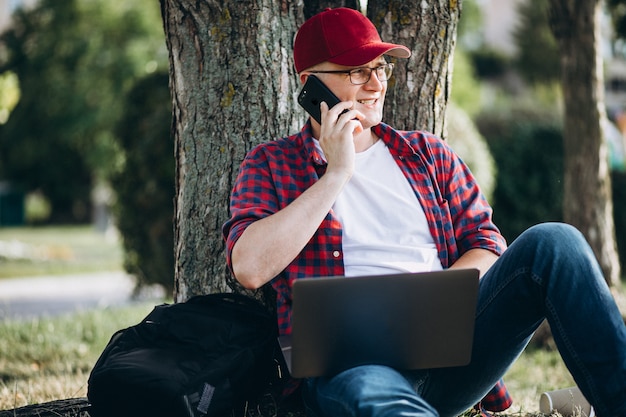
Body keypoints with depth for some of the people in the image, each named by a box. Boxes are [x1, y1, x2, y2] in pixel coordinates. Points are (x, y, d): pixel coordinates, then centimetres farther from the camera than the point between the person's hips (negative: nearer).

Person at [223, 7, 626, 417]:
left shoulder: (428, 153, 23)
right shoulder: (271, 164, 12)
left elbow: (487, 245, 16)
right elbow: (250, 268, -5)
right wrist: (336, 174, -5)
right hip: (348, 363, -4)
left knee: (553, 243, -20)